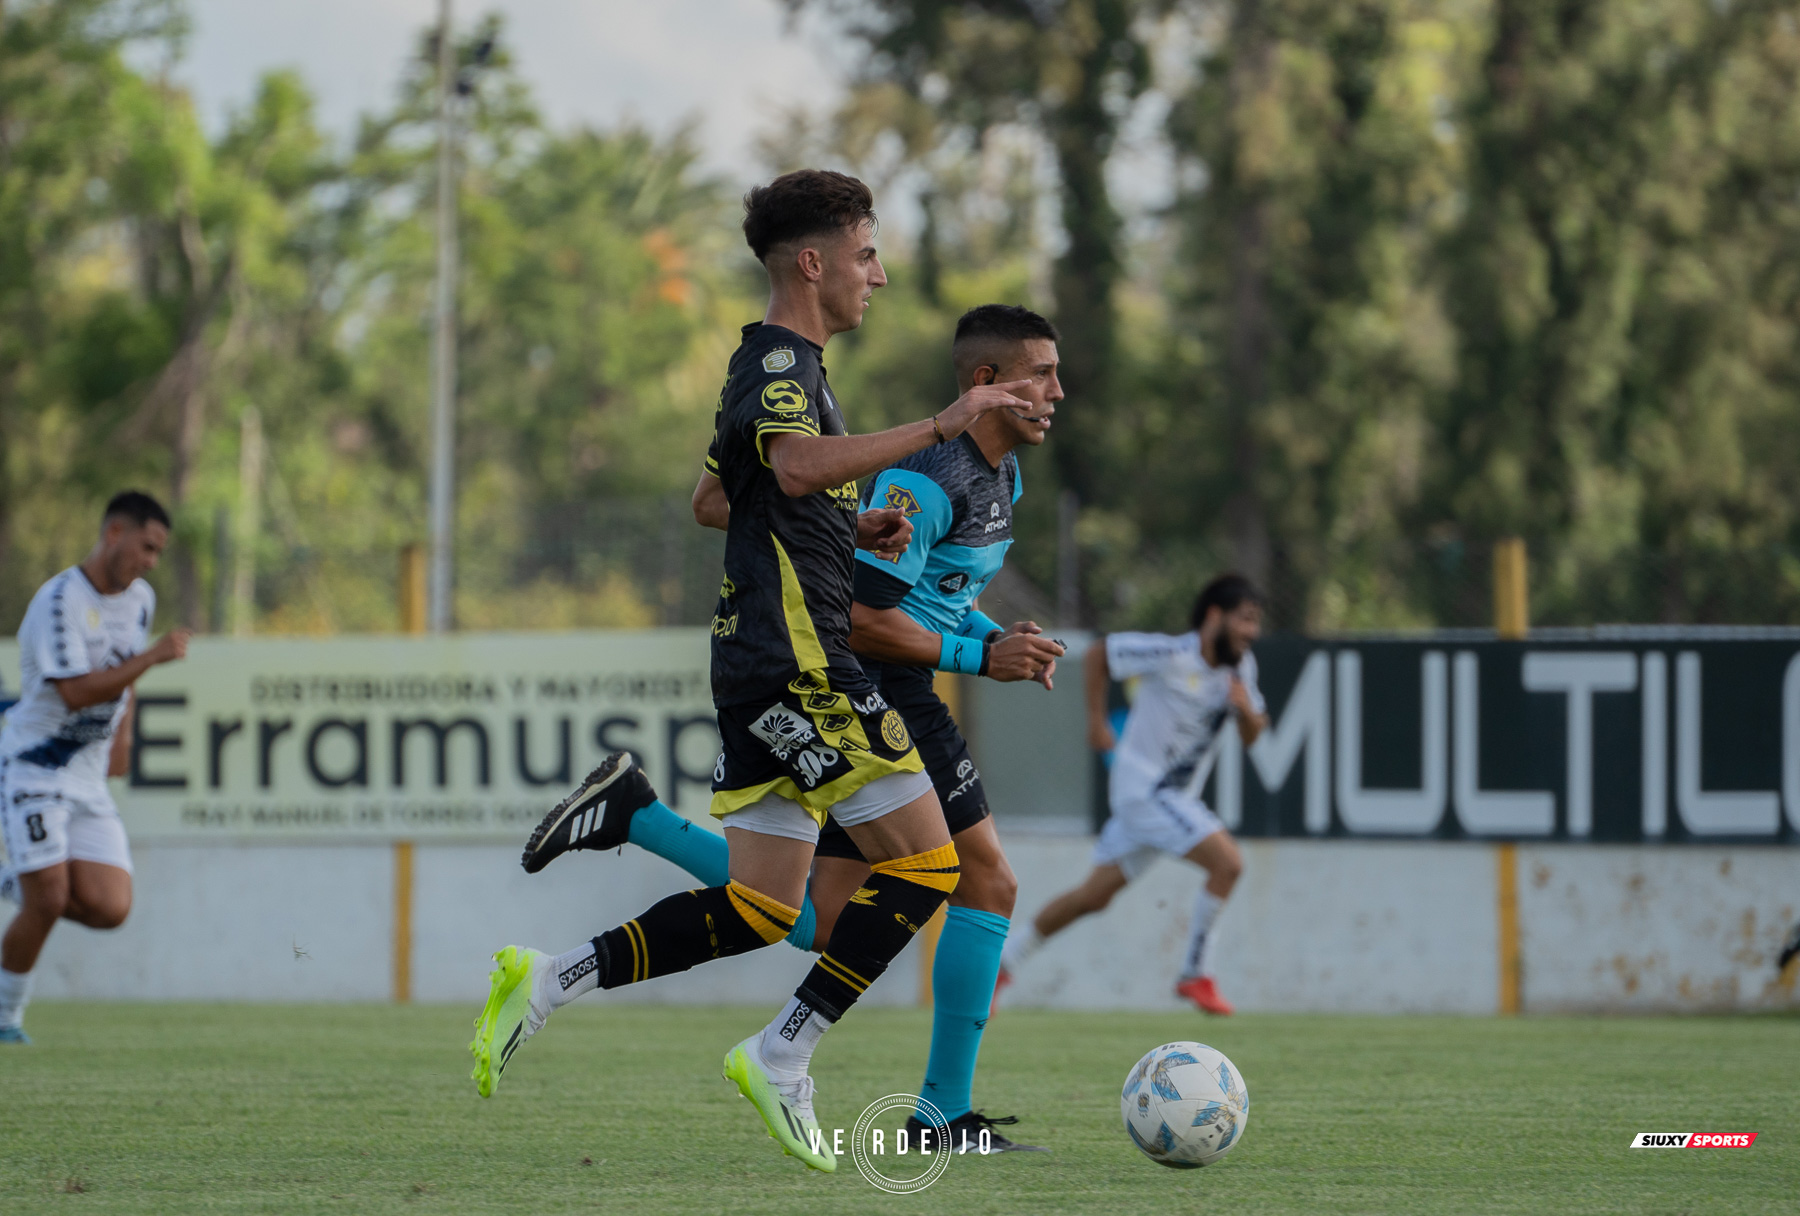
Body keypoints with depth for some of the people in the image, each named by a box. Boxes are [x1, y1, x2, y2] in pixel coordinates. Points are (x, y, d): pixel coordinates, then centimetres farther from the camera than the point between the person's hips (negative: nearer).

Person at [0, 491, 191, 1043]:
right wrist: (153, 657, -27)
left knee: (109, 909, -8)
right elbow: (77, 692, -25)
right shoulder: (60, 601, -17)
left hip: (89, 778, 7)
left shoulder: (140, 600, 8)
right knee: (48, 903, -14)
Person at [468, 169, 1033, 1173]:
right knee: (923, 864, -8)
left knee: (762, 911, 7)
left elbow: (720, 500, 33)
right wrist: (939, 428, -30)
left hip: (761, 667, 10)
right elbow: (798, 462, -31)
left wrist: (853, 529, 21)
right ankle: (783, 1061, -7)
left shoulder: (779, 363, 22)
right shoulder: (781, 359, -9)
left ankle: (546, 985, 1)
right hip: (798, 664, -10)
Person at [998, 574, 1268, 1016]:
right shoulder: (1173, 655, -19)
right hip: (1142, 785, -8)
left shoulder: (1241, 667, 4)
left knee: (1095, 896, 12)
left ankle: (1003, 962, 22)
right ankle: (1195, 975, -8)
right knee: (1227, 863, -18)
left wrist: (1247, 711, -14)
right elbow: (1098, 653, -9)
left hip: (1175, 792, 8)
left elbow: (1250, 737, 9)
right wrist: (1096, 721, -6)